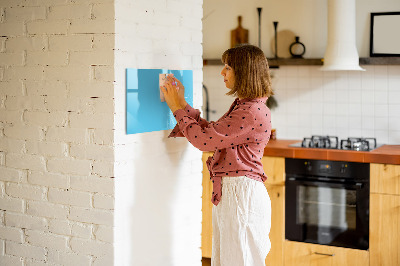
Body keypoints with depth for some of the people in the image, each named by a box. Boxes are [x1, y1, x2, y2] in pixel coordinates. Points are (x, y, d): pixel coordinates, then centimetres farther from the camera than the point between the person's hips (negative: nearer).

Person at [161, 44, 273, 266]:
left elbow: (204, 139, -19)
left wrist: (178, 108, -7)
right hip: (228, 192, 10)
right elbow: (210, 132, 16)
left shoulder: (253, 112, -20)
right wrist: (182, 104, 13)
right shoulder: (242, 106, 14)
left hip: (242, 193, -10)